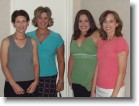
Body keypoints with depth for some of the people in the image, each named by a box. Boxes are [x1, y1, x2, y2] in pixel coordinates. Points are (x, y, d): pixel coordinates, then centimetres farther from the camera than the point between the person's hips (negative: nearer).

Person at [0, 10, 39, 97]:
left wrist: (36, 81, -9)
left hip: (30, 85, 2)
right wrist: (14, 84, -13)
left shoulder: (32, 42, 7)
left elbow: (36, 64, 5)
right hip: (12, 85, -2)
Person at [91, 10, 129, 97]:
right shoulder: (101, 42, 8)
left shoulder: (121, 42, -10)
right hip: (99, 89, 6)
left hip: (114, 89, -6)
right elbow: (98, 67, 9)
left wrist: (114, 95, -15)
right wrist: (93, 90, 9)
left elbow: (122, 71, -13)